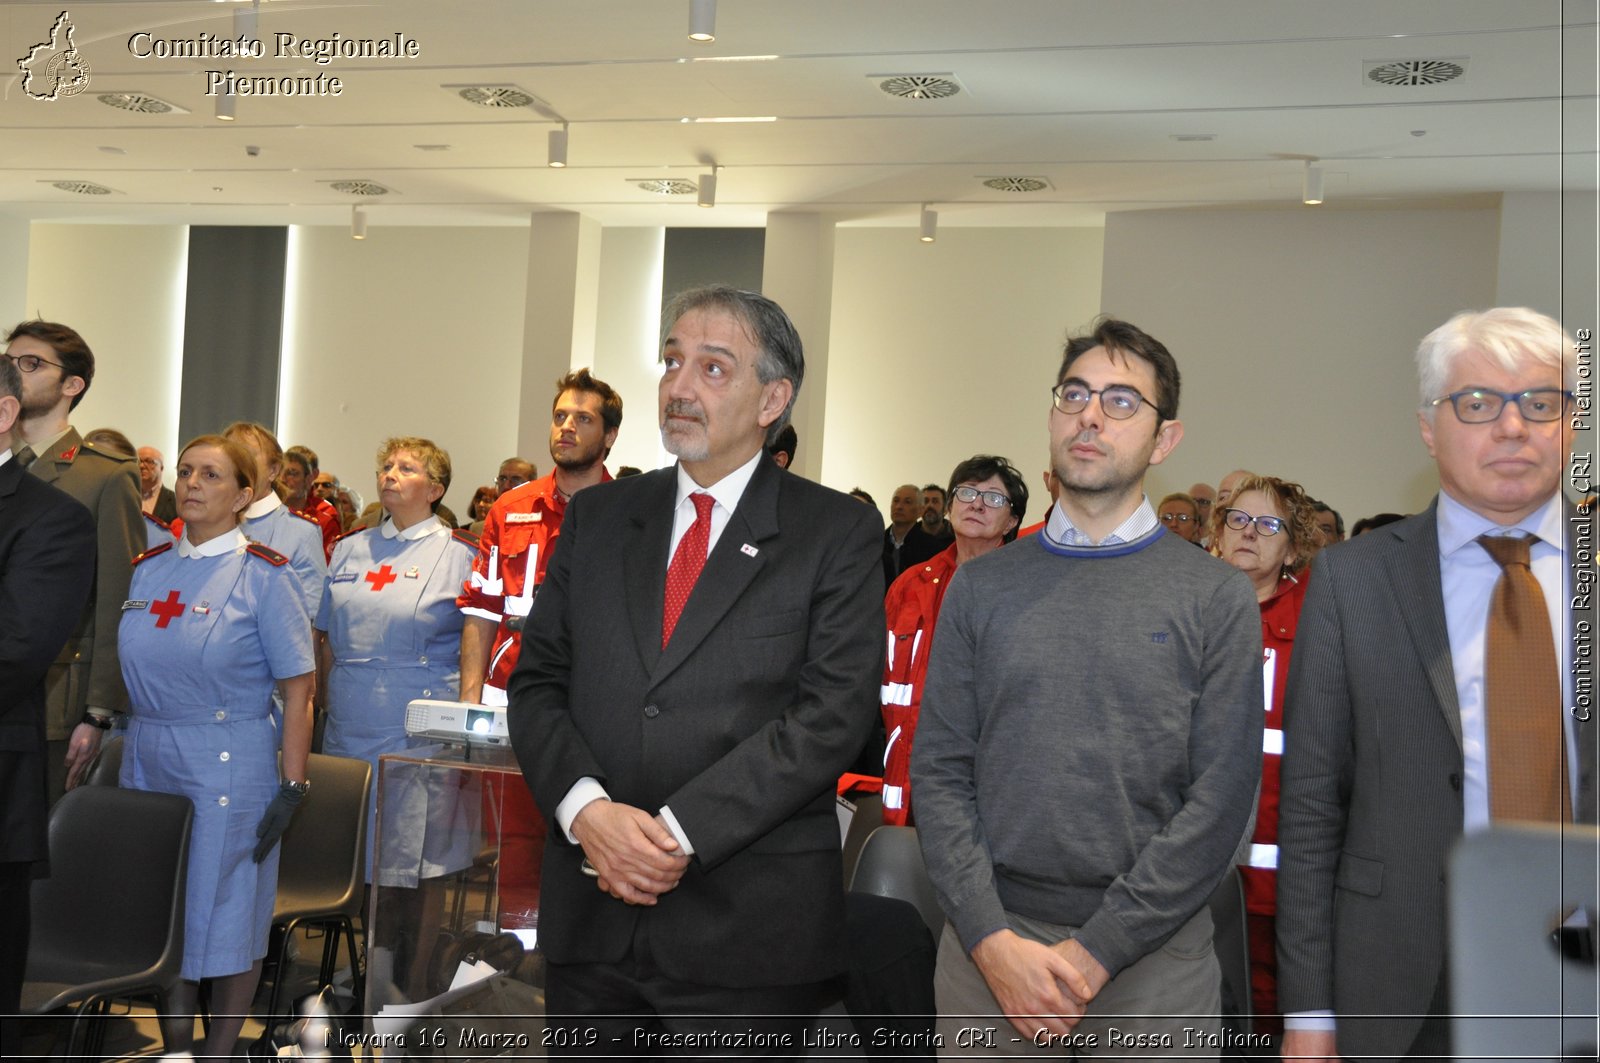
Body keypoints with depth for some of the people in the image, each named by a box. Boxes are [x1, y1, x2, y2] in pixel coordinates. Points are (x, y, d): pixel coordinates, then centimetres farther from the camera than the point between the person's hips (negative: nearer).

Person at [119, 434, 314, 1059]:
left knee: (226, 913, 3)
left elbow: (297, 689, -10)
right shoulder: (148, 569, 8)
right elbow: (132, 673, 14)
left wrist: (291, 788, -14)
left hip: (230, 766, -5)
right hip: (146, 760, 5)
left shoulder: (263, 575, -8)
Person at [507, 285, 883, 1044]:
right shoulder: (598, 517, 11)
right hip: (592, 919, 4)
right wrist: (587, 809, -12)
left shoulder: (837, 532, -1)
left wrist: (680, 831, -16)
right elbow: (536, 683, 7)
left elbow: (833, 712, -11)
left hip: (749, 926, -3)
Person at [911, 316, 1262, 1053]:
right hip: (987, 950, 2)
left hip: (1152, 958, -1)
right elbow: (939, 771, 2)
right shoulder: (981, 587, 6)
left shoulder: (1216, 598, -1)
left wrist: (1093, 952, -11)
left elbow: (1221, 798, -6)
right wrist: (994, 941, -10)